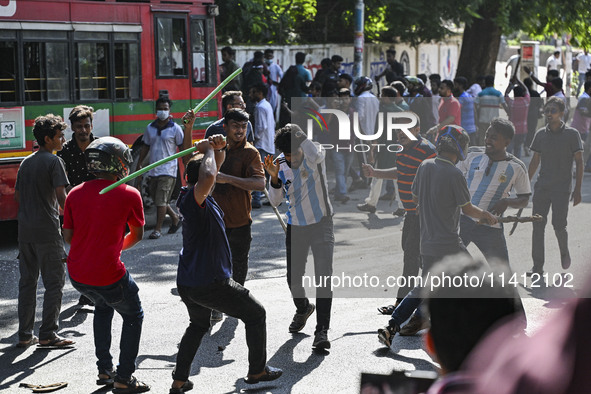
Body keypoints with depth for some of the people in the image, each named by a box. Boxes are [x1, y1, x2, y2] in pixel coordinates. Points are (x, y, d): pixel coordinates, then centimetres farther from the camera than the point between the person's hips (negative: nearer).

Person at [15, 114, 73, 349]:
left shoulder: (26, 162, 14)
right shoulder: (54, 161, -8)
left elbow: (17, 196, 18)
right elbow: (61, 197, -16)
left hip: (25, 230, 7)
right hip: (47, 231, -7)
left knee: (27, 282, 11)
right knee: (54, 282, 0)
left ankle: (24, 335, 14)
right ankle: (48, 335, -2)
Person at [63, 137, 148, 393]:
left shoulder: (75, 194, 5)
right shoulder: (129, 195, -6)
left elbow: (68, 236, 10)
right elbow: (137, 235, 7)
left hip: (76, 274, 5)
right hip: (108, 274, -5)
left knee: (103, 306, 34)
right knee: (133, 316, 20)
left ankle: (104, 370, 34)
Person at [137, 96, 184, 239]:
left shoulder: (175, 128, -3)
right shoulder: (150, 128, 10)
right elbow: (145, 147, 18)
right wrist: (139, 164, 12)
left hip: (168, 170, -6)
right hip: (153, 170, 6)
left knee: (161, 200, -9)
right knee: (157, 199, 11)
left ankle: (158, 229, -2)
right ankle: (175, 218, 31)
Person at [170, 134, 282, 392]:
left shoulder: (195, 196, 5)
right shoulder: (193, 199, -21)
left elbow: (214, 167, 17)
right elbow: (209, 176, -43)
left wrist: (218, 149, -3)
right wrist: (208, 151, -25)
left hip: (186, 284, 9)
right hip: (211, 283, -9)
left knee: (198, 325, 29)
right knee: (256, 315, 13)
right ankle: (257, 371, 24)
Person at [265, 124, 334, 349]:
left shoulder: (314, 155, -15)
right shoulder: (281, 164, -6)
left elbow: (315, 155, -43)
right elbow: (275, 202, -3)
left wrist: (299, 135, -33)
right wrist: (274, 179, -20)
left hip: (321, 223, -4)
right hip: (295, 227, 4)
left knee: (323, 276, -14)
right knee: (293, 277, 10)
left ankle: (322, 330, -12)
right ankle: (303, 308, 43)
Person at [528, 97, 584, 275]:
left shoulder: (571, 134, -3)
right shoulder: (540, 134, 7)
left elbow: (579, 163, -2)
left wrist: (577, 190, -7)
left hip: (562, 188, -3)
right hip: (542, 187, 4)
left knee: (558, 226, -8)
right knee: (538, 226, -1)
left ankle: (564, 251, 24)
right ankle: (538, 266, 6)